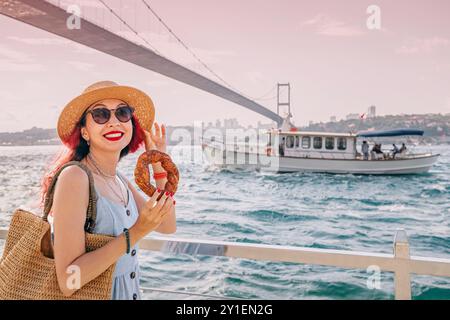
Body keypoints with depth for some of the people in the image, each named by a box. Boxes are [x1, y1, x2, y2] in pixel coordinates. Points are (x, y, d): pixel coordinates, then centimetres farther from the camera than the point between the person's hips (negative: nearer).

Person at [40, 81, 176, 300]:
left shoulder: (118, 179, -1)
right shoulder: (74, 177, -23)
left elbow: (167, 226, 1)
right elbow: (68, 282, -27)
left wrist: (159, 164, -4)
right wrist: (136, 233, -31)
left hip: (128, 291, 8)